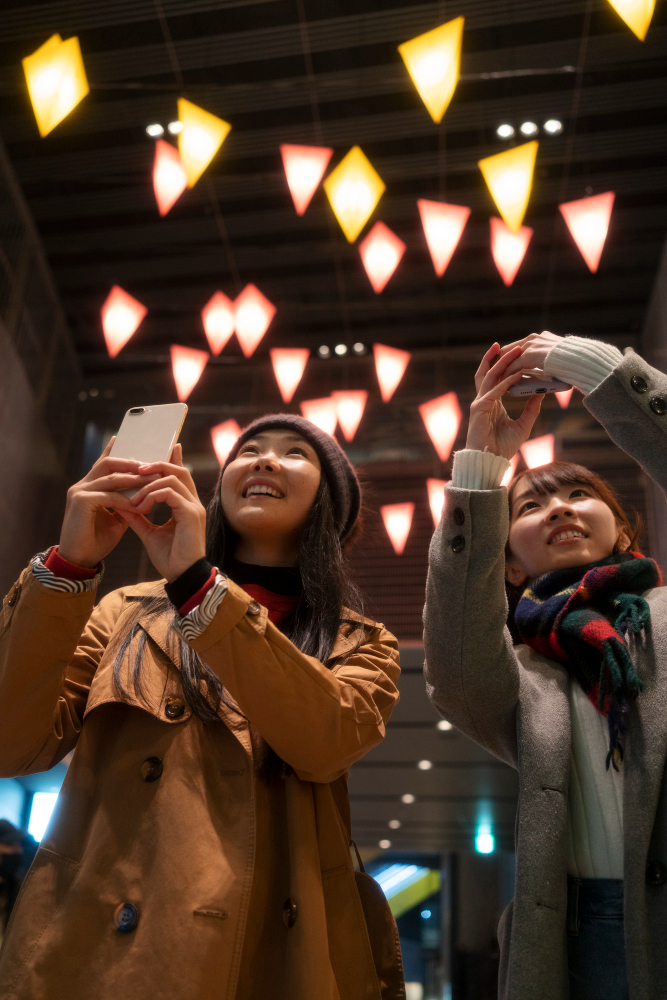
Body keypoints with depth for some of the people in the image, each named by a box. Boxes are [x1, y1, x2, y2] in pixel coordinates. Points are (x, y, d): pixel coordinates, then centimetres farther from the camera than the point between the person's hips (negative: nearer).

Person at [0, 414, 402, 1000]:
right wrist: (69, 565, -13)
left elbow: (325, 743, -15)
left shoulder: (362, 646, 7)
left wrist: (197, 580, -18)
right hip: (95, 951, 1)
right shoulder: (127, 614, 9)